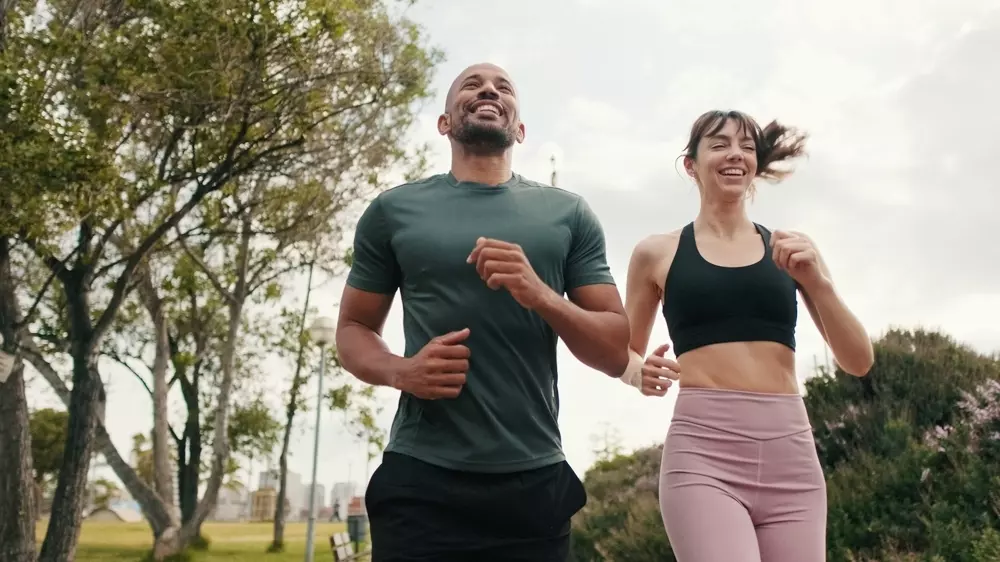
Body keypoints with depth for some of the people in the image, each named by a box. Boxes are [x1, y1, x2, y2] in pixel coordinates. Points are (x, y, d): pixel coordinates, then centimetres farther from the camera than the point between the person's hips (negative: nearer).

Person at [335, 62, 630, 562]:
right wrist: (400, 372, -11)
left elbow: (616, 353, 5)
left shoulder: (568, 214, 7)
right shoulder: (394, 210, 6)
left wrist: (542, 296, -14)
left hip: (535, 483, 1)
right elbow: (353, 329, 11)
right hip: (420, 482, -1)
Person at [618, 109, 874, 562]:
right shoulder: (657, 253, 8)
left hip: (790, 451, 3)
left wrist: (818, 282, -6)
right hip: (701, 450, -3)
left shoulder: (790, 249, 12)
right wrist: (639, 372, -5)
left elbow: (858, 361, 9)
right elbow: (623, 353, 18)